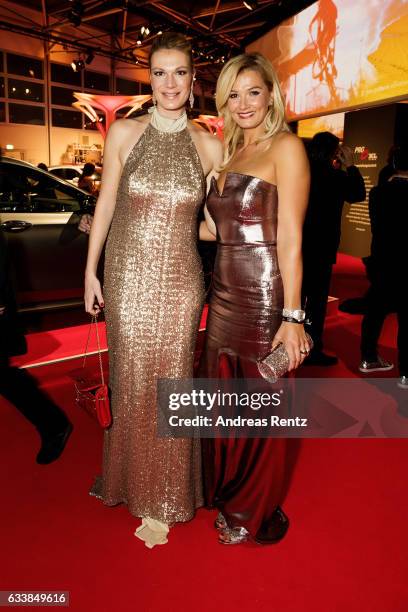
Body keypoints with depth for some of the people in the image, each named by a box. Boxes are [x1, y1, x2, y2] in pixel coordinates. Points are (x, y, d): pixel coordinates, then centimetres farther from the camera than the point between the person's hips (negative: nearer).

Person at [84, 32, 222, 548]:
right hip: (127, 277, 0)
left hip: (180, 280, 0)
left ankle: (163, 498, 29)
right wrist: (90, 270, 5)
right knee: (132, 381, 8)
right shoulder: (124, 132, 2)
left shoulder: (209, 146, 3)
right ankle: (132, 479, 34)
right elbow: (105, 203, 5)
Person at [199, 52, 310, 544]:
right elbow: (220, 229, 12)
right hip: (225, 294, 7)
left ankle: (255, 514, 32)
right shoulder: (231, 153, 16)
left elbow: (290, 238, -13)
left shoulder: (285, 147, -6)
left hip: (265, 298, -7)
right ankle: (226, 492, 41)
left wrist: (292, 317, -17)